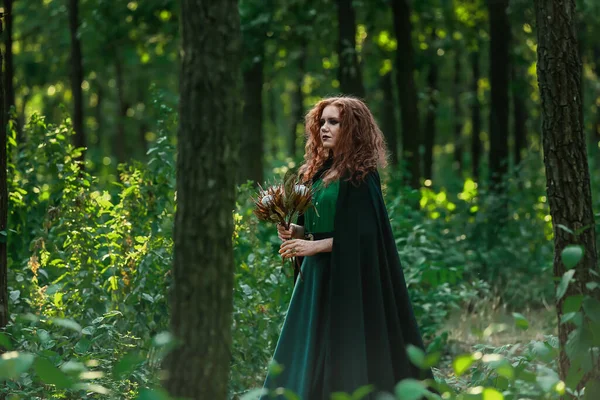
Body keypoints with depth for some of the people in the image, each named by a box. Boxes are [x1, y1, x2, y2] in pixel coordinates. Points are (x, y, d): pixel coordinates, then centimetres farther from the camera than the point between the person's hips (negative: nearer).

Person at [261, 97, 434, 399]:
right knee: (303, 359, 6)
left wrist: (315, 246, -17)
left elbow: (363, 233, -16)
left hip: (349, 278, -8)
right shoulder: (318, 172, 12)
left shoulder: (360, 176, -10)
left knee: (345, 358, -6)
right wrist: (296, 231, -1)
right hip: (317, 276, 8)